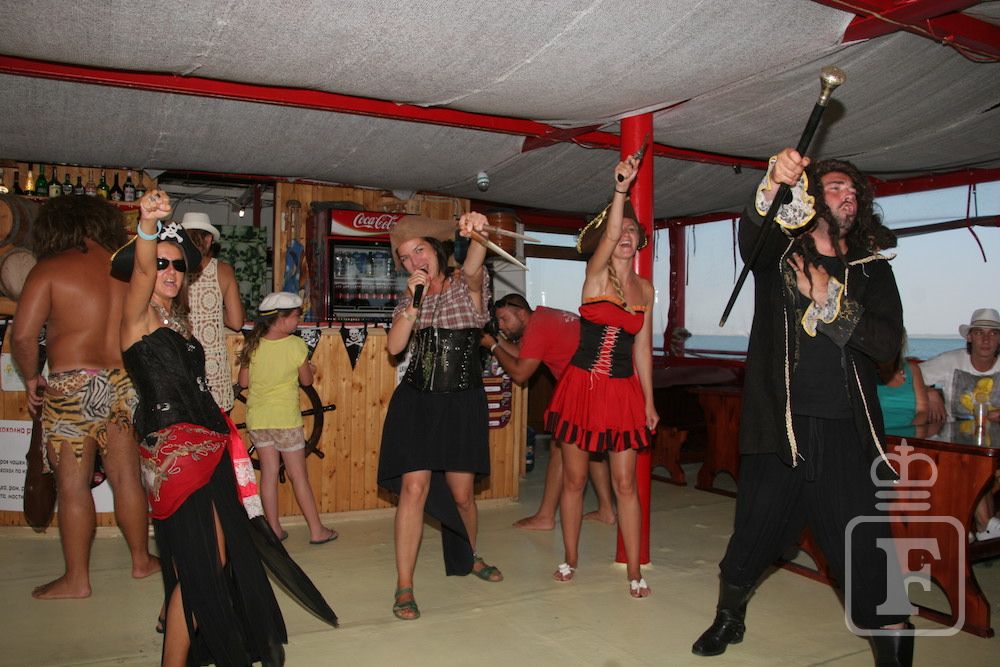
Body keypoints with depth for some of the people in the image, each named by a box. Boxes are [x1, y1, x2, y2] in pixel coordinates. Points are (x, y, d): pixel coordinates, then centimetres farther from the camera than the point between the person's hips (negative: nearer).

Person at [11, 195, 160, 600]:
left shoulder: (50, 269, -6)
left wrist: (31, 378, 4)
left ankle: (76, 579, 15)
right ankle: (142, 560, 27)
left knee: (72, 485, 6)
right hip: (125, 384, 4)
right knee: (126, 477, 15)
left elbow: (22, 335, -12)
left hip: (73, 387, -4)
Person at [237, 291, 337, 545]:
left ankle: (274, 529, 18)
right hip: (285, 419, -4)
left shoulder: (253, 344, -2)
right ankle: (317, 530, 12)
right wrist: (310, 368, 17)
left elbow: (244, 381, 4)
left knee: (268, 472, 12)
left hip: (257, 418, 4)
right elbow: (306, 380, -3)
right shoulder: (296, 345, -13)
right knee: (299, 476, 5)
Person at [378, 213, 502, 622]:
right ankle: (404, 587, 0)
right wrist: (414, 303, -14)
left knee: (461, 494, 8)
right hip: (416, 403, 2)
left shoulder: (468, 285, -2)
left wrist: (477, 235, -50)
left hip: (462, 403, -1)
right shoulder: (409, 297, 9)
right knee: (414, 487, -9)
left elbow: (472, 269, -28)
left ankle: (469, 558, 38)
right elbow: (394, 346, -4)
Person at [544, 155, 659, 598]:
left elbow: (642, 347, 11)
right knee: (574, 479, 7)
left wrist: (649, 401, 9)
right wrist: (620, 189, -37)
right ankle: (570, 559, 24)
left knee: (625, 483, 3)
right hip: (582, 385, -2)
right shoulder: (596, 273, -3)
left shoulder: (645, 288, 9)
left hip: (624, 391, 3)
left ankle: (634, 570, 13)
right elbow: (608, 236, -26)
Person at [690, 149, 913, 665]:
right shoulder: (779, 254, 5)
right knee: (756, 529, 9)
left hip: (845, 430, 2)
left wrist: (832, 305, -12)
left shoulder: (871, 269, 11)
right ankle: (728, 617, 33)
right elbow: (750, 235, -19)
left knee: (864, 546, -1)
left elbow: (888, 343, 0)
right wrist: (772, 188, -39)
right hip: (779, 424, -1)